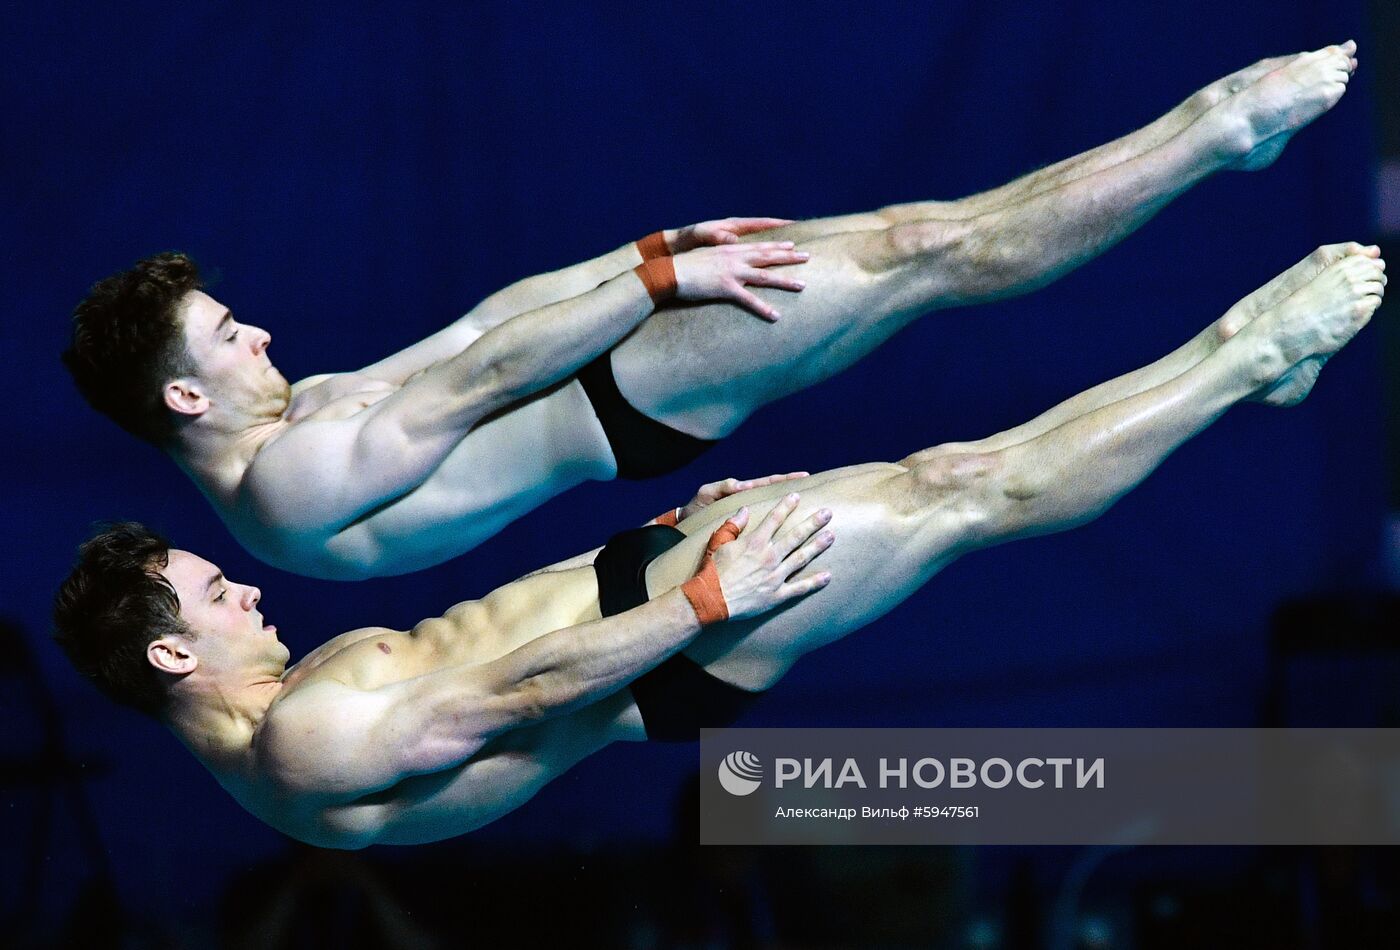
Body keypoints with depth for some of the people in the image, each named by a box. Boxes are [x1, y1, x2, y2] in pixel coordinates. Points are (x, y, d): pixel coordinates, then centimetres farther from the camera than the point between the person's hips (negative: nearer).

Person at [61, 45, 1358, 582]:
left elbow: (478, 328, 11)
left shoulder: (297, 412, 9)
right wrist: (665, 275, -23)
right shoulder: (289, 487, -22)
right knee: (929, 257, -11)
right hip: (630, 410, -10)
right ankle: (1218, 131, -2)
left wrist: (662, 247, 8)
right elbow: (479, 378, -24)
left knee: (920, 226, 5)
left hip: (603, 367, 10)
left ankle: (1209, 126, 14)